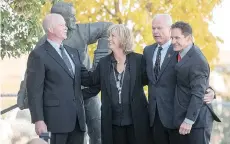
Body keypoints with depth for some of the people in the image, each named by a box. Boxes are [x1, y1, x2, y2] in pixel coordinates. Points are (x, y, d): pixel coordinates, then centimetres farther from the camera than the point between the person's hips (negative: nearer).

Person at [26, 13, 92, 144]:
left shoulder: (73, 52, 18)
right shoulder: (38, 55, -5)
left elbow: (84, 78, 17)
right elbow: (34, 91, -9)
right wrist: (38, 120, -15)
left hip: (77, 117, 7)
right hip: (56, 117, -7)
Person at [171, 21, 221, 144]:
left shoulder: (197, 61, -19)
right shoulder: (180, 53, 8)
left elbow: (198, 94, -21)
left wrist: (189, 120, -23)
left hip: (197, 119, -8)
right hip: (182, 116, 8)